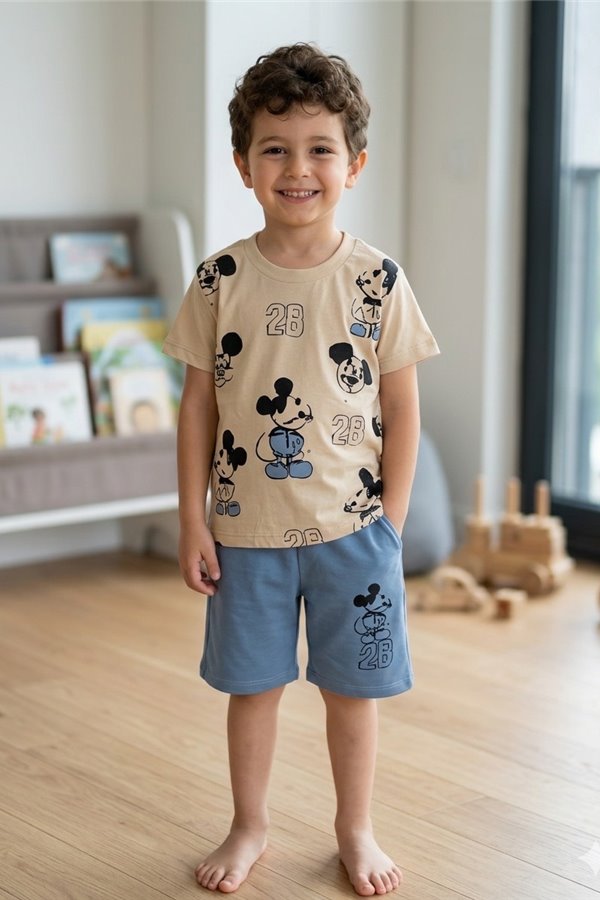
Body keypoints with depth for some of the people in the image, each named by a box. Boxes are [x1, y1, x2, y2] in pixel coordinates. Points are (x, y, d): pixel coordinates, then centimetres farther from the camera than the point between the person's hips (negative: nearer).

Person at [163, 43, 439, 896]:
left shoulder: (376, 279, -6)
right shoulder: (221, 279, -4)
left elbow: (402, 406, -1)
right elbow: (199, 402, 1)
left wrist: (392, 521, -2)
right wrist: (193, 521, -1)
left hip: (352, 527, -1)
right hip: (247, 529, 1)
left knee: (352, 688, 11)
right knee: (251, 685, 13)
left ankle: (355, 830, 32)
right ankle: (249, 827, 34)